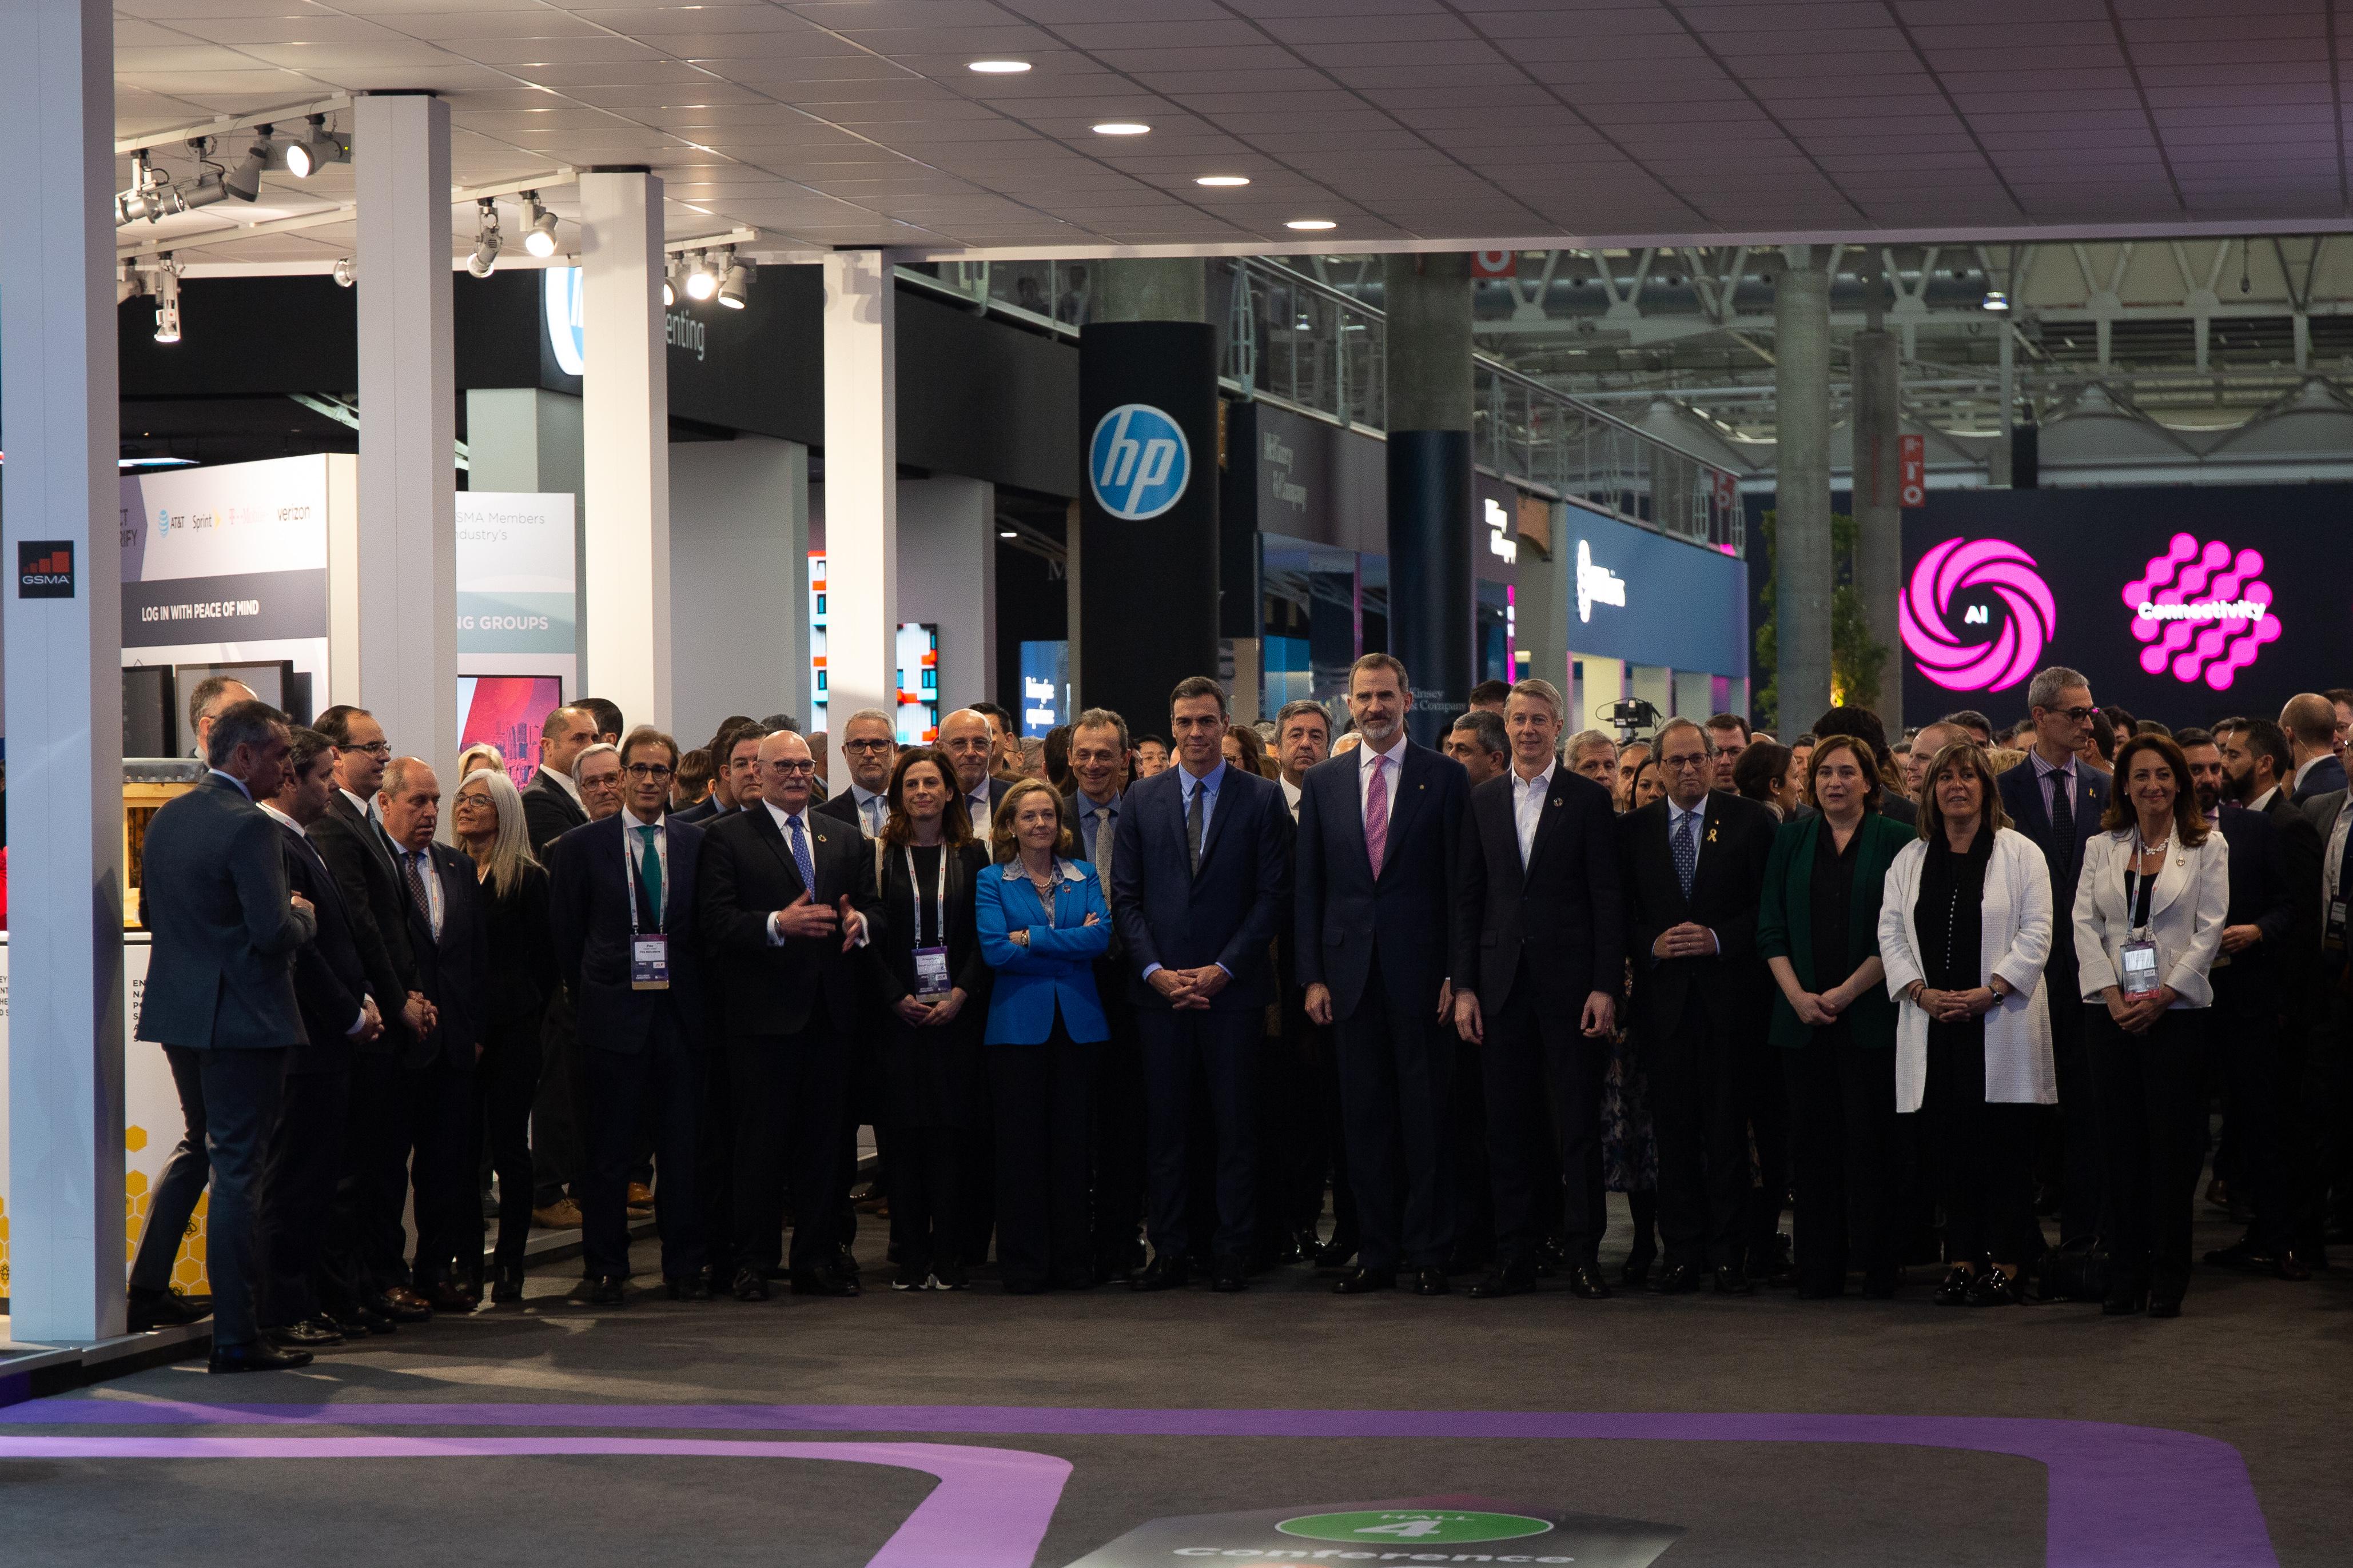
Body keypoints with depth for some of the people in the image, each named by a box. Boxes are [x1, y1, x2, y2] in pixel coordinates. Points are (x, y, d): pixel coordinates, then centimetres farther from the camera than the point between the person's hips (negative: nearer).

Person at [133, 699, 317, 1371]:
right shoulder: (248, 828, -18)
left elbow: (150, 913, 16)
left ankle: (146, 1284, 26)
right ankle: (236, 1337, 0)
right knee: (236, 1170, -3)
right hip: (242, 1017, -8)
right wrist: (303, 916, -3)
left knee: (198, 1142, 27)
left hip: (177, 1012, 8)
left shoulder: (166, 819, 8)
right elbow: (274, 932, -23)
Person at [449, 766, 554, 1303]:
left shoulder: (528, 878, 0)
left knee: (508, 1147, -1)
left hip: (509, 1033, -3)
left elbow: (544, 961, 1)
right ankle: (468, 1263, 10)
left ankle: (510, 1264, 4)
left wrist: (525, 1017, -5)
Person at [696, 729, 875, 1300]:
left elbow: (869, 906, 15)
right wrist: (777, 924, -22)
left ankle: (818, 1259, 14)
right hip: (763, 1012, -5)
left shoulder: (845, 841, 17)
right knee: (761, 1140, -2)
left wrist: (858, 923, -8)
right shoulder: (729, 838, 0)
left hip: (830, 1011, 5)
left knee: (824, 1140, 7)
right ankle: (752, 1263, 4)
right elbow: (716, 921, -9)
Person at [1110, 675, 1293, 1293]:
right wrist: (1155, 970, -6)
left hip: (1233, 987, -2)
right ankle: (1170, 1251, 8)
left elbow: (1274, 894, -1)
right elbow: (1125, 896, 7)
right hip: (1159, 986, 2)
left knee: (1236, 1124, 0)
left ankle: (1232, 1253, 6)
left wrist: (1223, 969, -9)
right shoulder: (1142, 801, 9)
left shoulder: (1262, 799, 3)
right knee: (1164, 1124, 3)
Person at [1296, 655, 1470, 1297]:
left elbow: (1461, 881, -1)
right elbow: (1307, 884, 10)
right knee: (1364, 1116, 5)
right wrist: (1313, 975, 2)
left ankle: (1427, 1252, 5)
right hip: (1352, 972, 3)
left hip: (1420, 970, -3)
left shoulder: (1445, 778, 2)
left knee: (1426, 1115, 0)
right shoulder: (1324, 783, 11)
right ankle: (1376, 1251, 11)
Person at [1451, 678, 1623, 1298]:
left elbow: (1607, 899, -2)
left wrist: (1605, 986, -10)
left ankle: (1585, 1255, 5)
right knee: (1508, 1124, 5)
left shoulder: (1588, 800, 1)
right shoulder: (1483, 801, 10)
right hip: (1502, 982, 3)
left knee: (1579, 1123, 0)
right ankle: (1515, 1256, 10)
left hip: (1569, 981, -3)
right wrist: (1464, 986, 2)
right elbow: (1468, 899, 10)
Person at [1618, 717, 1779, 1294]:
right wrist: (1653, 943, -7)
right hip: (1664, 995, 2)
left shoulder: (1750, 821, 4)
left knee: (1729, 1129, -1)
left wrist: (1719, 939, -12)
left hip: (1730, 993, -2)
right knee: (1674, 1130, 2)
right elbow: (1622, 911, 11)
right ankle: (1683, 1253, 7)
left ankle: (1730, 1254, 3)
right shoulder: (1634, 829, 11)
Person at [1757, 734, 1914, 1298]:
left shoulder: (1896, 841, 3)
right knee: (1812, 1140, 2)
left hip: (1870, 1014, -3)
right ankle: (1818, 1268, 6)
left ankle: (1880, 1266, 2)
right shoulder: (1791, 840, 12)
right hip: (1803, 1016, 3)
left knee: (1872, 1139, -4)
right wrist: (1797, 995, -6)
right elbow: (1771, 926, 8)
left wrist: (1846, 992, -10)